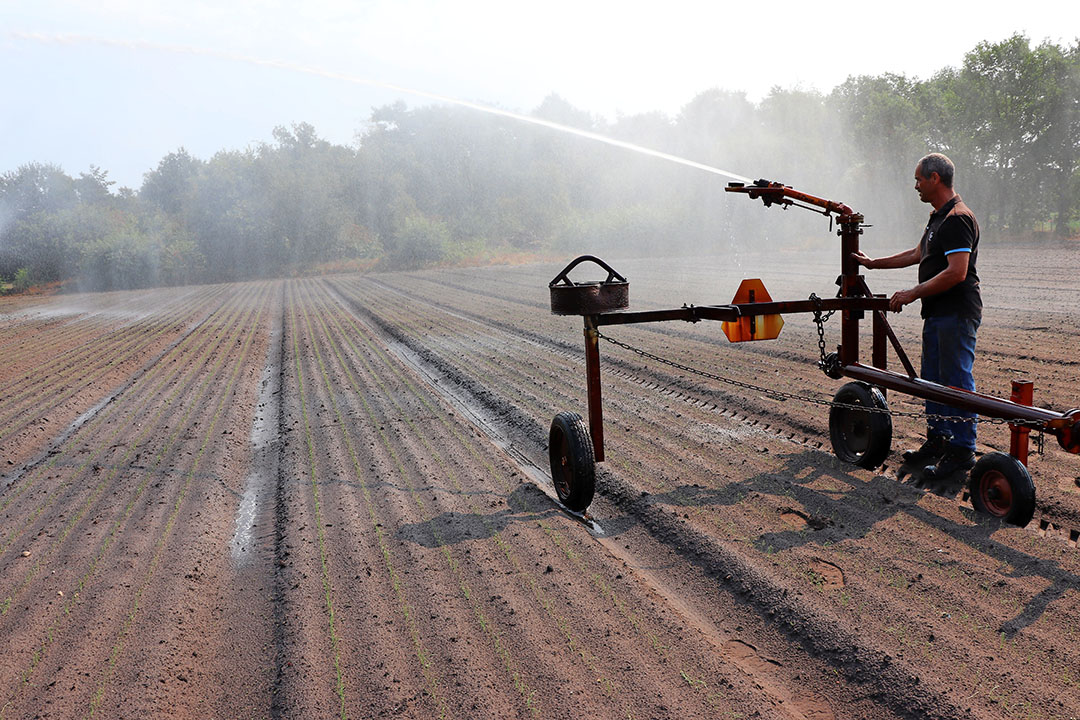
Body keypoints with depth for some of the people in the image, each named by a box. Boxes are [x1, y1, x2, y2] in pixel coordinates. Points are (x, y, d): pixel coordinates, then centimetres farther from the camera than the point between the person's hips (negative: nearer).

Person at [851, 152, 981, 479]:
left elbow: (956, 273, -24)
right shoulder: (938, 217, 17)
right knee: (933, 379, 15)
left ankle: (962, 450, 2)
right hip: (937, 312, 11)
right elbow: (917, 255, 30)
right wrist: (872, 263, 32)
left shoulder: (958, 218, -16)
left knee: (956, 380, -6)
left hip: (957, 314, -11)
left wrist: (913, 293, -19)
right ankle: (937, 440, 25)